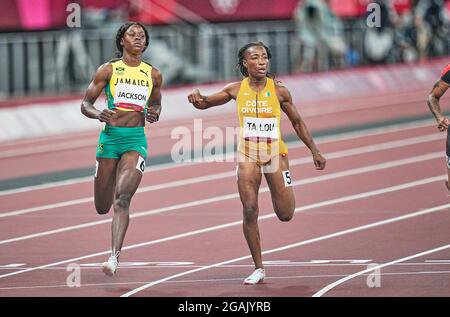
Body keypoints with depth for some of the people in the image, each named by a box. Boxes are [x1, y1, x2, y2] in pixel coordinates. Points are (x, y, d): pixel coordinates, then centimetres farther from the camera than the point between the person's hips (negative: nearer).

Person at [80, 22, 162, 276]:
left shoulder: (153, 75, 9)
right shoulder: (109, 70, 3)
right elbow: (85, 104, 4)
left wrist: (154, 114, 2)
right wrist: (98, 114, -18)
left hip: (136, 140, 0)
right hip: (110, 137, 0)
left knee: (123, 198, -19)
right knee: (102, 207, 5)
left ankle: (115, 257, -25)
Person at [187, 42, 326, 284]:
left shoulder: (278, 90, -5)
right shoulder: (236, 89, -2)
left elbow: (297, 122, 6)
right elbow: (206, 103, 9)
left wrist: (315, 152, 7)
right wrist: (198, 100, -16)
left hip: (275, 153, 0)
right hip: (247, 155, 0)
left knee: (285, 215, 0)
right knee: (249, 211, -9)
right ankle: (258, 269, 1)